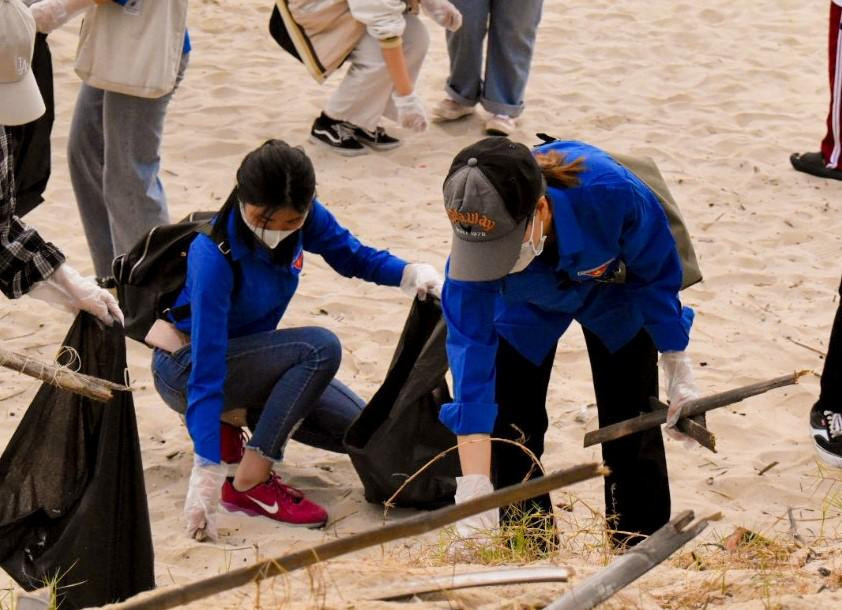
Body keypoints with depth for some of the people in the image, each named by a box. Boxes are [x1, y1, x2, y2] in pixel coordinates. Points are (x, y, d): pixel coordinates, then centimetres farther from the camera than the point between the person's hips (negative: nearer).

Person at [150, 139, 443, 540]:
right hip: (184, 368, -7)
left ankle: (236, 416, 13)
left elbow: (353, 256, 2)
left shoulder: (304, 217, -16)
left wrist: (410, 273, -21)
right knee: (320, 348, -30)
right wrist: (206, 472, -41)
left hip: (247, 354, 7)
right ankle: (249, 483, -26)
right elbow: (207, 369, -36)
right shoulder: (214, 257, -33)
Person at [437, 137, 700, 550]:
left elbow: (657, 274, -24)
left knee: (631, 433, 2)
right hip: (527, 309, 1)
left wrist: (678, 370, -15)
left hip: (614, 292, -1)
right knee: (510, 428, -4)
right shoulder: (476, 240, -40)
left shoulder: (611, 191, -44)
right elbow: (470, 350, -39)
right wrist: (474, 483, -44)